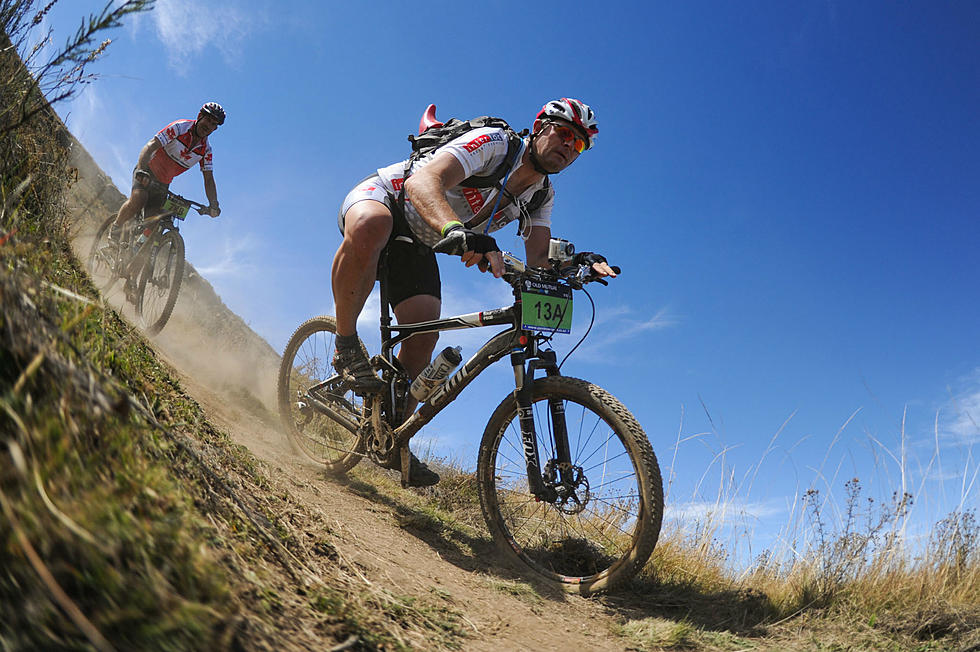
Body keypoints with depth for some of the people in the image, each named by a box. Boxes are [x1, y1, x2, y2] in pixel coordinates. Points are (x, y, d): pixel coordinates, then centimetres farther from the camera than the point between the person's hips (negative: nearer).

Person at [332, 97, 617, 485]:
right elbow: (422, 181, -40)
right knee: (370, 226, -43)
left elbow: (538, 258, -10)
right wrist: (455, 231, -60)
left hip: (417, 246, 6)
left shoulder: (541, 194, 0)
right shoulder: (493, 142, -24)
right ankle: (346, 347, -23)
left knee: (423, 335, -11)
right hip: (382, 198, -6)